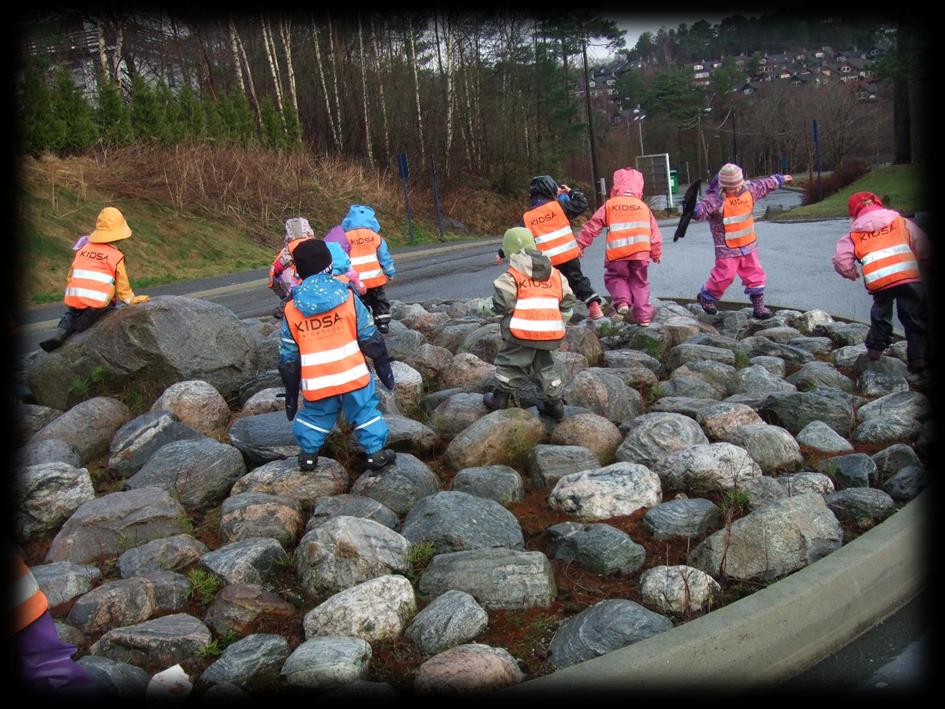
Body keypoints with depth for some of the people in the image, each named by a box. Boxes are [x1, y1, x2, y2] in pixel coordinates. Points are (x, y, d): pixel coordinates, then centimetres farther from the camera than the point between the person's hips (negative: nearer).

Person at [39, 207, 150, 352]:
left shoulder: (83, 249, 13)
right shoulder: (116, 256, 0)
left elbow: (70, 278, 16)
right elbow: (123, 288, 6)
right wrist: (134, 300, 24)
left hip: (73, 301, 6)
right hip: (97, 303, -5)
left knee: (71, 313, 31)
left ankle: (61, 333, 5)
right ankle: (82, 324, -4)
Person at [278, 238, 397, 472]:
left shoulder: (291, 310, 0)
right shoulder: (347, 297, -4)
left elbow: (288, 357, 5)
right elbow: (370, 338, -1)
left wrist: (290, 390, 16)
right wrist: (383, 363, 11)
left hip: (316, 384, 2)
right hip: (353, 376, -1)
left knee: (313, 416, 22)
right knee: (366, 412, 12)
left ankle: (308, 454, 26)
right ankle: (376, 452, 12)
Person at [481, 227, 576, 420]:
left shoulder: (512, 275, -7)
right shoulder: (555, 274, 12)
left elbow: (503, 303, -14)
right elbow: (568, 300, 13)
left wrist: (493, 306, 7)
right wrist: (560, 322, 24)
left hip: (522, 332, -5)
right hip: (550, 333, 5)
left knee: (509, 362, 12)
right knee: (544, 365, 20)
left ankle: (502, 398, 21)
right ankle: (554, 403, 21)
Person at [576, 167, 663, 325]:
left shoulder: (609, 205, 7)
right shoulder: (643, 206, 14)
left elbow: (592, 226, 6)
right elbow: (654, 232, 16)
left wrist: (581, 244, 15)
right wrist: (656, 253, 27)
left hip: (617, 253, -2)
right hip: (640, 253, 2)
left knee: (615, 277, 20)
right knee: (639, 282, 15)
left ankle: (622, 301, -6)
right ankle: (643, 316, 10)